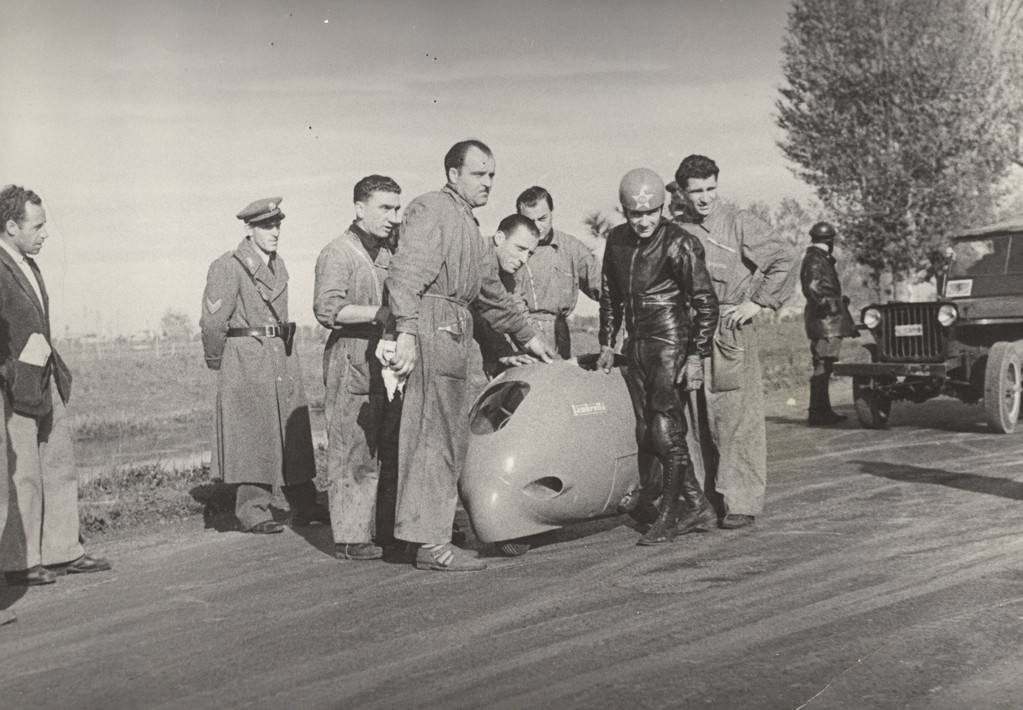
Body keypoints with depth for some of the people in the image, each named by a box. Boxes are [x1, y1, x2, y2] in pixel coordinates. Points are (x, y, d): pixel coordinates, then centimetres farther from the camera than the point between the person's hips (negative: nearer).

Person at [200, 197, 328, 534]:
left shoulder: (279, 265, 14)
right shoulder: (228, 267, -9)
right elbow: (213, 322, -7)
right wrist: (217, 362, 2)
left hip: (284, 358, 7)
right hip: (246, 362, -7)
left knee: (293, 433, 9)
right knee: (252, 434, -4)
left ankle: (303, 506, 16)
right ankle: (254, 511, 2)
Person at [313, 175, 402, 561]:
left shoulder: (389, 251, 19)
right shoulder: (337, 253, -7)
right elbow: (328, 309, -19)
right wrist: (380, 313, -23)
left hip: (389, 366, 8)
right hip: (352, 366, -8)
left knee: (392, 452, 10)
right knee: (353, 455, -6)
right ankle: (350, 539, 0)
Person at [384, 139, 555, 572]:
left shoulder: (468, 225, 27)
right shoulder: (431, 209, -4)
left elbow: (491, 292, 35)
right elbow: (405, 275, -17)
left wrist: (525, 336, 38)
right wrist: (406, 332, -26)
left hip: (454, 338, 10)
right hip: (431, 330, -10)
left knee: (451, 438, 10)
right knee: (434, 435, -10)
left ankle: (433, 534, 17)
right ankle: (431, 543, -7)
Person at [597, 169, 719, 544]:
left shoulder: (680, 243, -10)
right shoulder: (617, 240, 8)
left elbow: (705, 302, -9)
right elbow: (610, 295, 20)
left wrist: (696, 356, -12)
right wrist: (607, 343, 16)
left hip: (670, 344, -7)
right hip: (636, 345, 7)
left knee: (665, 430, -9)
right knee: (645, 430, 6)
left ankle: (669, 516, 3)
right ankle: (696, 505, 16)